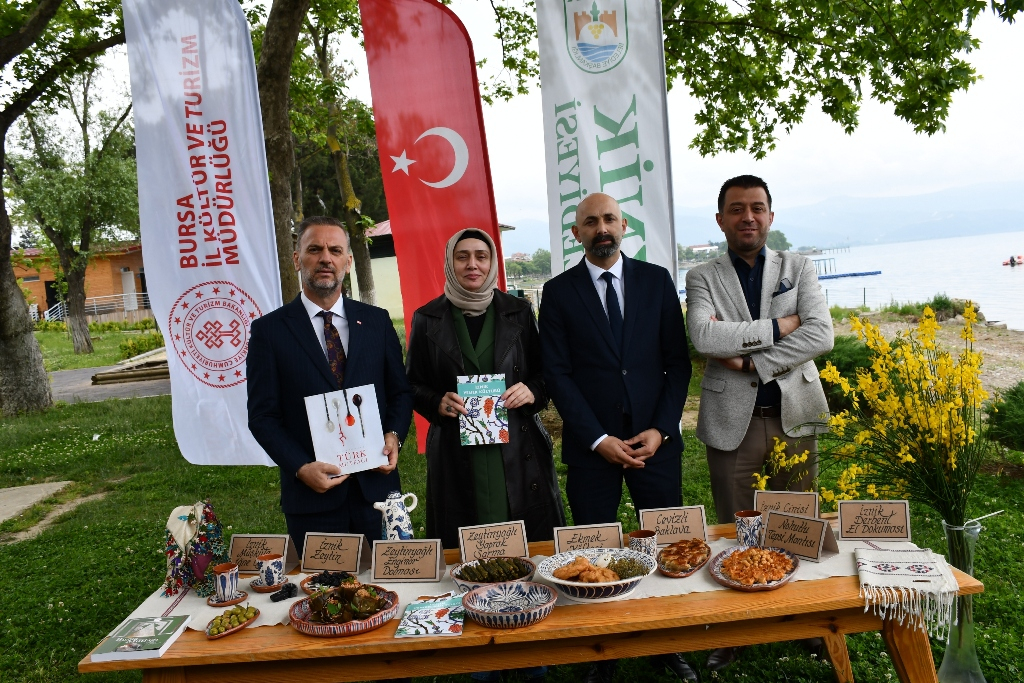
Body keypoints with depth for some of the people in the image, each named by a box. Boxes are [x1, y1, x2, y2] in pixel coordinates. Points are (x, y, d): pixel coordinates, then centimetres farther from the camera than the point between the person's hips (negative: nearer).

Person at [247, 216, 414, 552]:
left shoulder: (377, 321, 6)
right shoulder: (269, 330, -1)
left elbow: (401, 391, 11)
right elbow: (262, 415, -3)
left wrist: (394, 436, -7)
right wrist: (301, 468, -14)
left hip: (376, 486, 2)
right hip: (312, 492, -2)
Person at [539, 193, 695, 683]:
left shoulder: (657, 280, 5)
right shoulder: (558, 292, 1)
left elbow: (678, 361, 4)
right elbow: (557, 373, -4)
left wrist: (660, 429, -7)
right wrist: (599, 439, -10)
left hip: (655, 439, 2)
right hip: (591, 445, -1)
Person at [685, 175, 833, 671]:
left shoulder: (798, 269, 8)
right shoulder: (702, 278, 3)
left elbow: (821, 334, -7)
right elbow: (704, 337, -16)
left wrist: (749, 359, -13)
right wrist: (779, 326, -13)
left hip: (794, 416, 2)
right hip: (733, 421, -1)